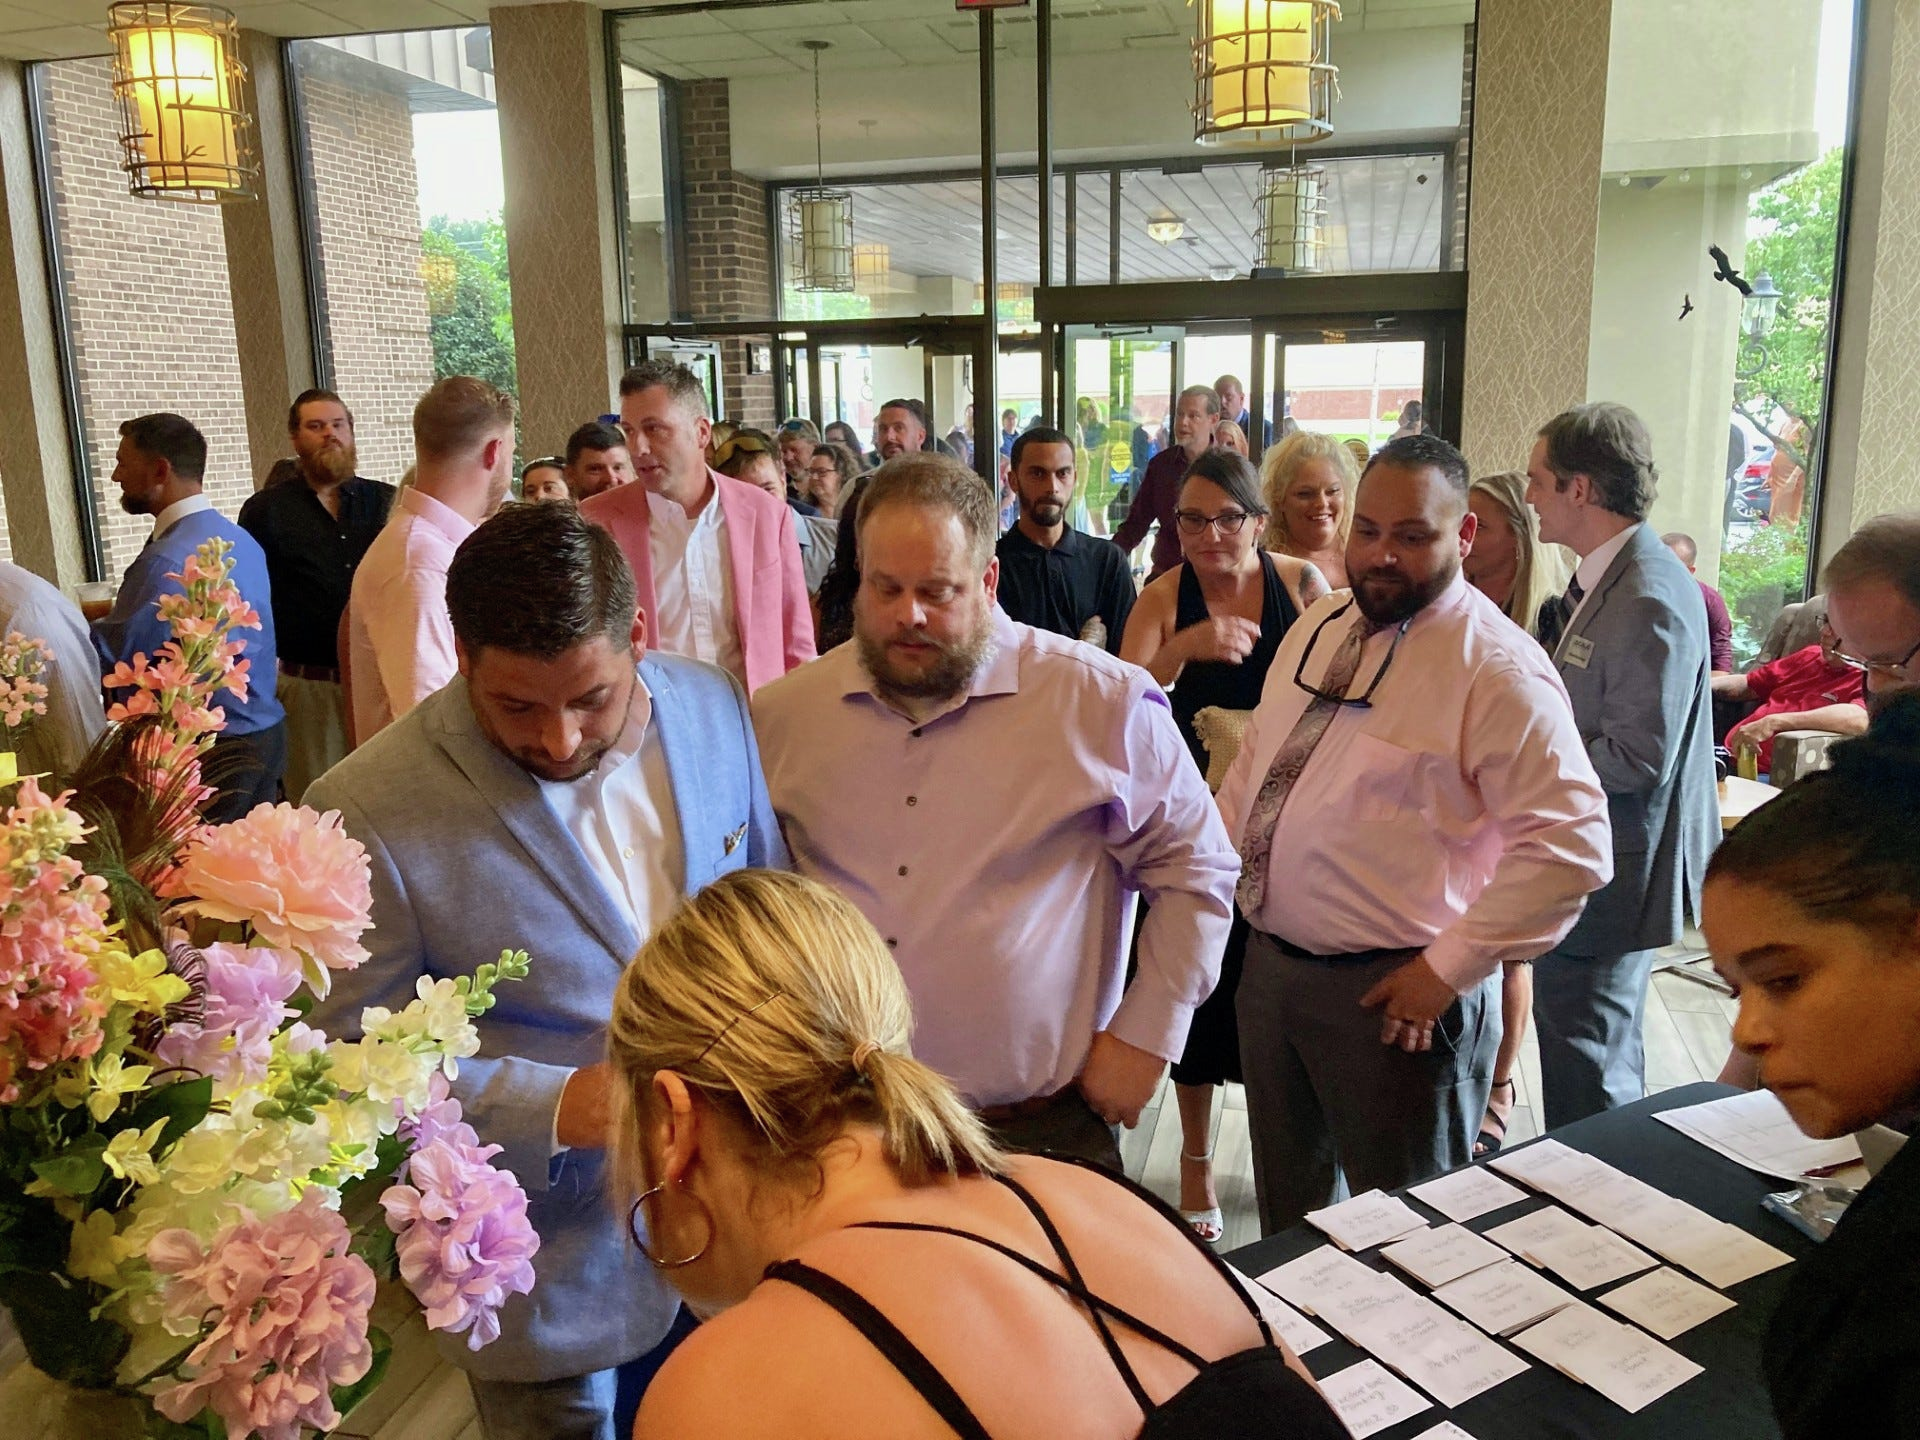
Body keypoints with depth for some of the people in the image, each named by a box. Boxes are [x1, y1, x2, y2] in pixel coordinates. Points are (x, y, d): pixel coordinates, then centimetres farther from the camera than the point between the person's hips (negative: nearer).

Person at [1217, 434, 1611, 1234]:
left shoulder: (1497, 670, -17)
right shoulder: (1319, 626, 7)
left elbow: (1570, 843, -23)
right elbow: (1254, 760, 17)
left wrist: (1448, 969, -21)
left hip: (1391, 996, -7)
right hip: (1269, 960, 7)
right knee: (1286, 1206, 25)